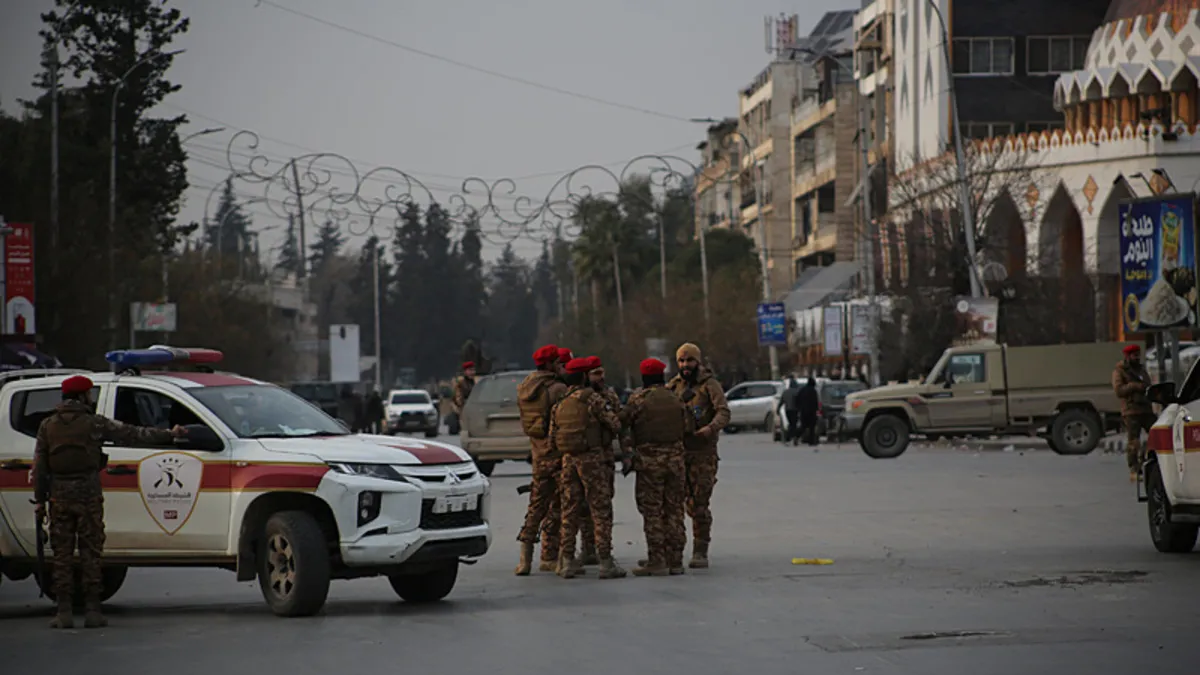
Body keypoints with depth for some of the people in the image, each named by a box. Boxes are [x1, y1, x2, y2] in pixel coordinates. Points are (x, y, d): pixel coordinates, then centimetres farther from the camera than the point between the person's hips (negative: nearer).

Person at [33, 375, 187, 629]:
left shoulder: (48, 426, 7)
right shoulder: (94, 423, -2)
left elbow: (39, 466, 7)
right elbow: (133, 434, 2)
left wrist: (40, 499, 12)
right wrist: (169, 434, 10)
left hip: (59, 496, 2)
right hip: (88, 496, -2)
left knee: (62, 554, 4)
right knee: (90, 553, 2)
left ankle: (64, 612, 1)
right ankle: (93, 611, 1)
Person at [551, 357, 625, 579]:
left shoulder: (559, 404, 9)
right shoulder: (592, 398, -9)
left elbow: (552, 436, 10)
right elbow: (614, 425, -9)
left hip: (568, 460, 6)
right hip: (591, 457, -6)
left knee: (570, 511, 10)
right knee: (601, 511, -1)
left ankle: (567, 562, 9)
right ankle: (606, 563, -4)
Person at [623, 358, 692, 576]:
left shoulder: (638, 399, -7)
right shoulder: (675, 399, 8)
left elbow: (622, 421, -7)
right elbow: (689, 426, 10)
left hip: (650, 460, -5)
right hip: (675, 459, 5)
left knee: (652, 511, -1)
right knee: (674, 509, 11)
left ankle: (657, 561, -5)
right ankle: (675, 560, 13)